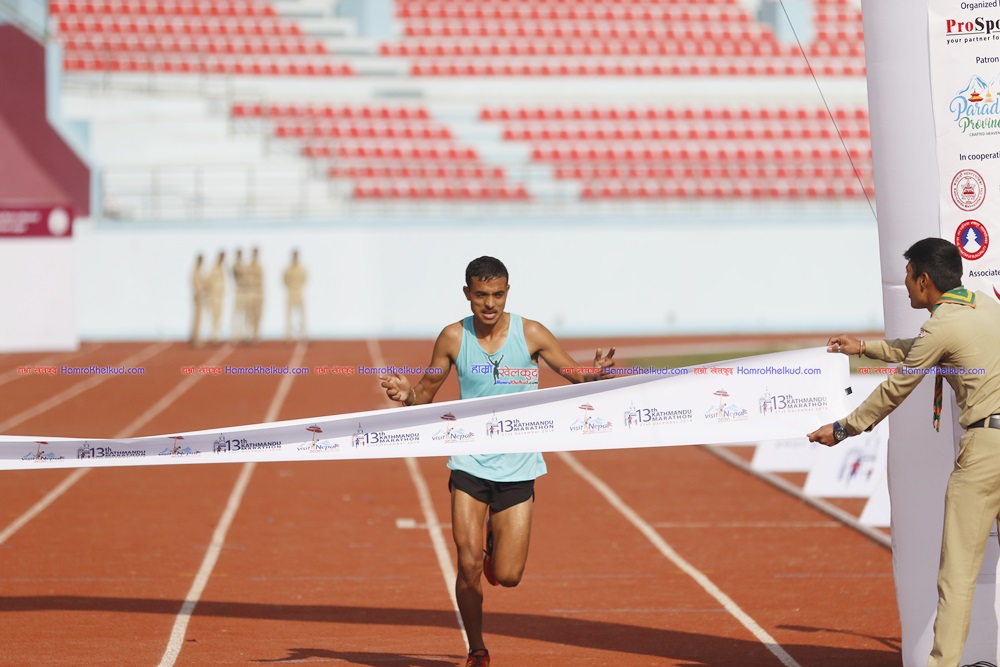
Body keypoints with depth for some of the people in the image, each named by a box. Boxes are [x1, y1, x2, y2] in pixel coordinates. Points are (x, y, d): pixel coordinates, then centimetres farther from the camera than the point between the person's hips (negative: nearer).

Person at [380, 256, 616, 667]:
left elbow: (576, 378, 2)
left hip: (517, 466, 0)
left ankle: (497, 542, 34)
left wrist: (594, 374, -21)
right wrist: (407, 394, -16)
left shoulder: (530, 334, -5)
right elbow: (426, 393, 6)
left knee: (508, 576, -2)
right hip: (470, 463, 0)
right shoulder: (453, 338, -3)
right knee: (469, 566, -10)